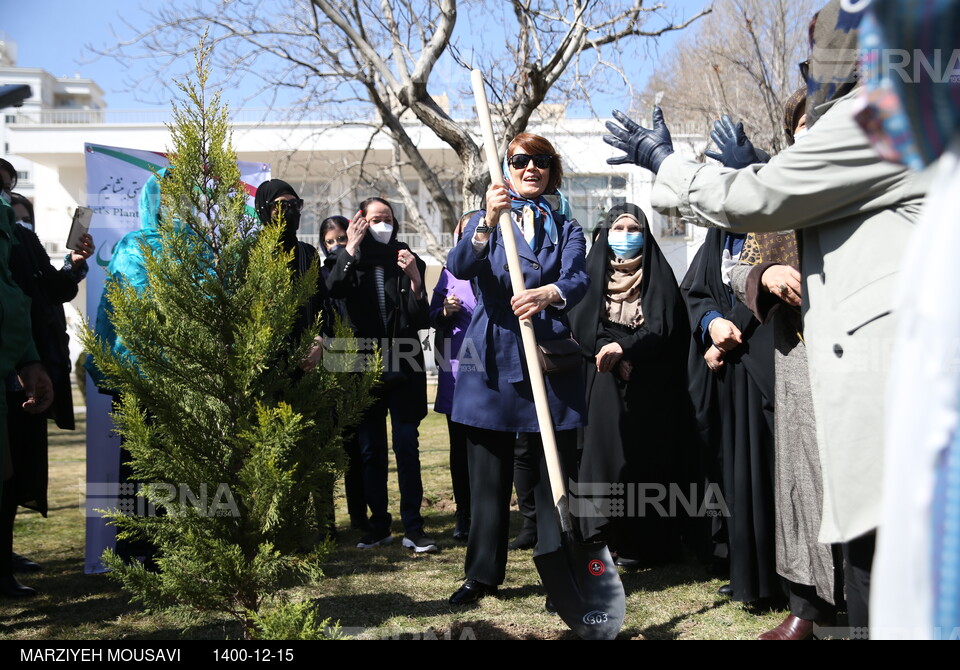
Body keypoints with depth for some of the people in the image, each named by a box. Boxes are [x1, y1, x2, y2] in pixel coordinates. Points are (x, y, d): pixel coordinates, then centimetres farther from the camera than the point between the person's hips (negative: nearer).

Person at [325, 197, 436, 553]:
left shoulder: (408, 262, 6)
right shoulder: (348, 260, 5)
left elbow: (422, 320, -2)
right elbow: (333, 289, -19)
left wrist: (414, 279, -15)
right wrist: (351, 248, -19)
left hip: (403, 367, -1)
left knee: (407, 445, -5)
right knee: (370, 449, 6)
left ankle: (413, 527, 0)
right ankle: (378, 526, 16)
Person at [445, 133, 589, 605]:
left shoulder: (565, 227, 10)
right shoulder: (485, 221, 10)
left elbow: (578, 279, -9)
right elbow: (459, 267, -11)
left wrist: (548, 293, -33)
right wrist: (487, 223, -30)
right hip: (492, 358, 0)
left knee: (556, 470, 1)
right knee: (488, 472, 5)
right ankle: (482, 574, 18)